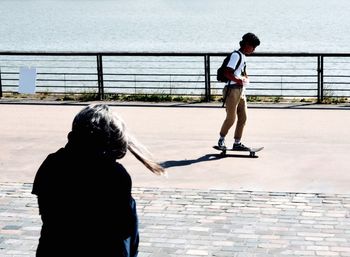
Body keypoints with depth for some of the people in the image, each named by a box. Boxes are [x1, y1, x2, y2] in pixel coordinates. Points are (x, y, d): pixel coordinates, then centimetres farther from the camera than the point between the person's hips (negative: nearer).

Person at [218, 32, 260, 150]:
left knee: (243, 118, 7)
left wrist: (245, 79, 7)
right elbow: (227, 73, -22)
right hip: (232, 91, -9)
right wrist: (238, 80, -16)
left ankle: (237, 143, 13)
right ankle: (221, 140, 14)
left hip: (241, 92, 9)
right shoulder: (236, 55, -13)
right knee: (231, 119, -4)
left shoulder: (243, 57, 16)